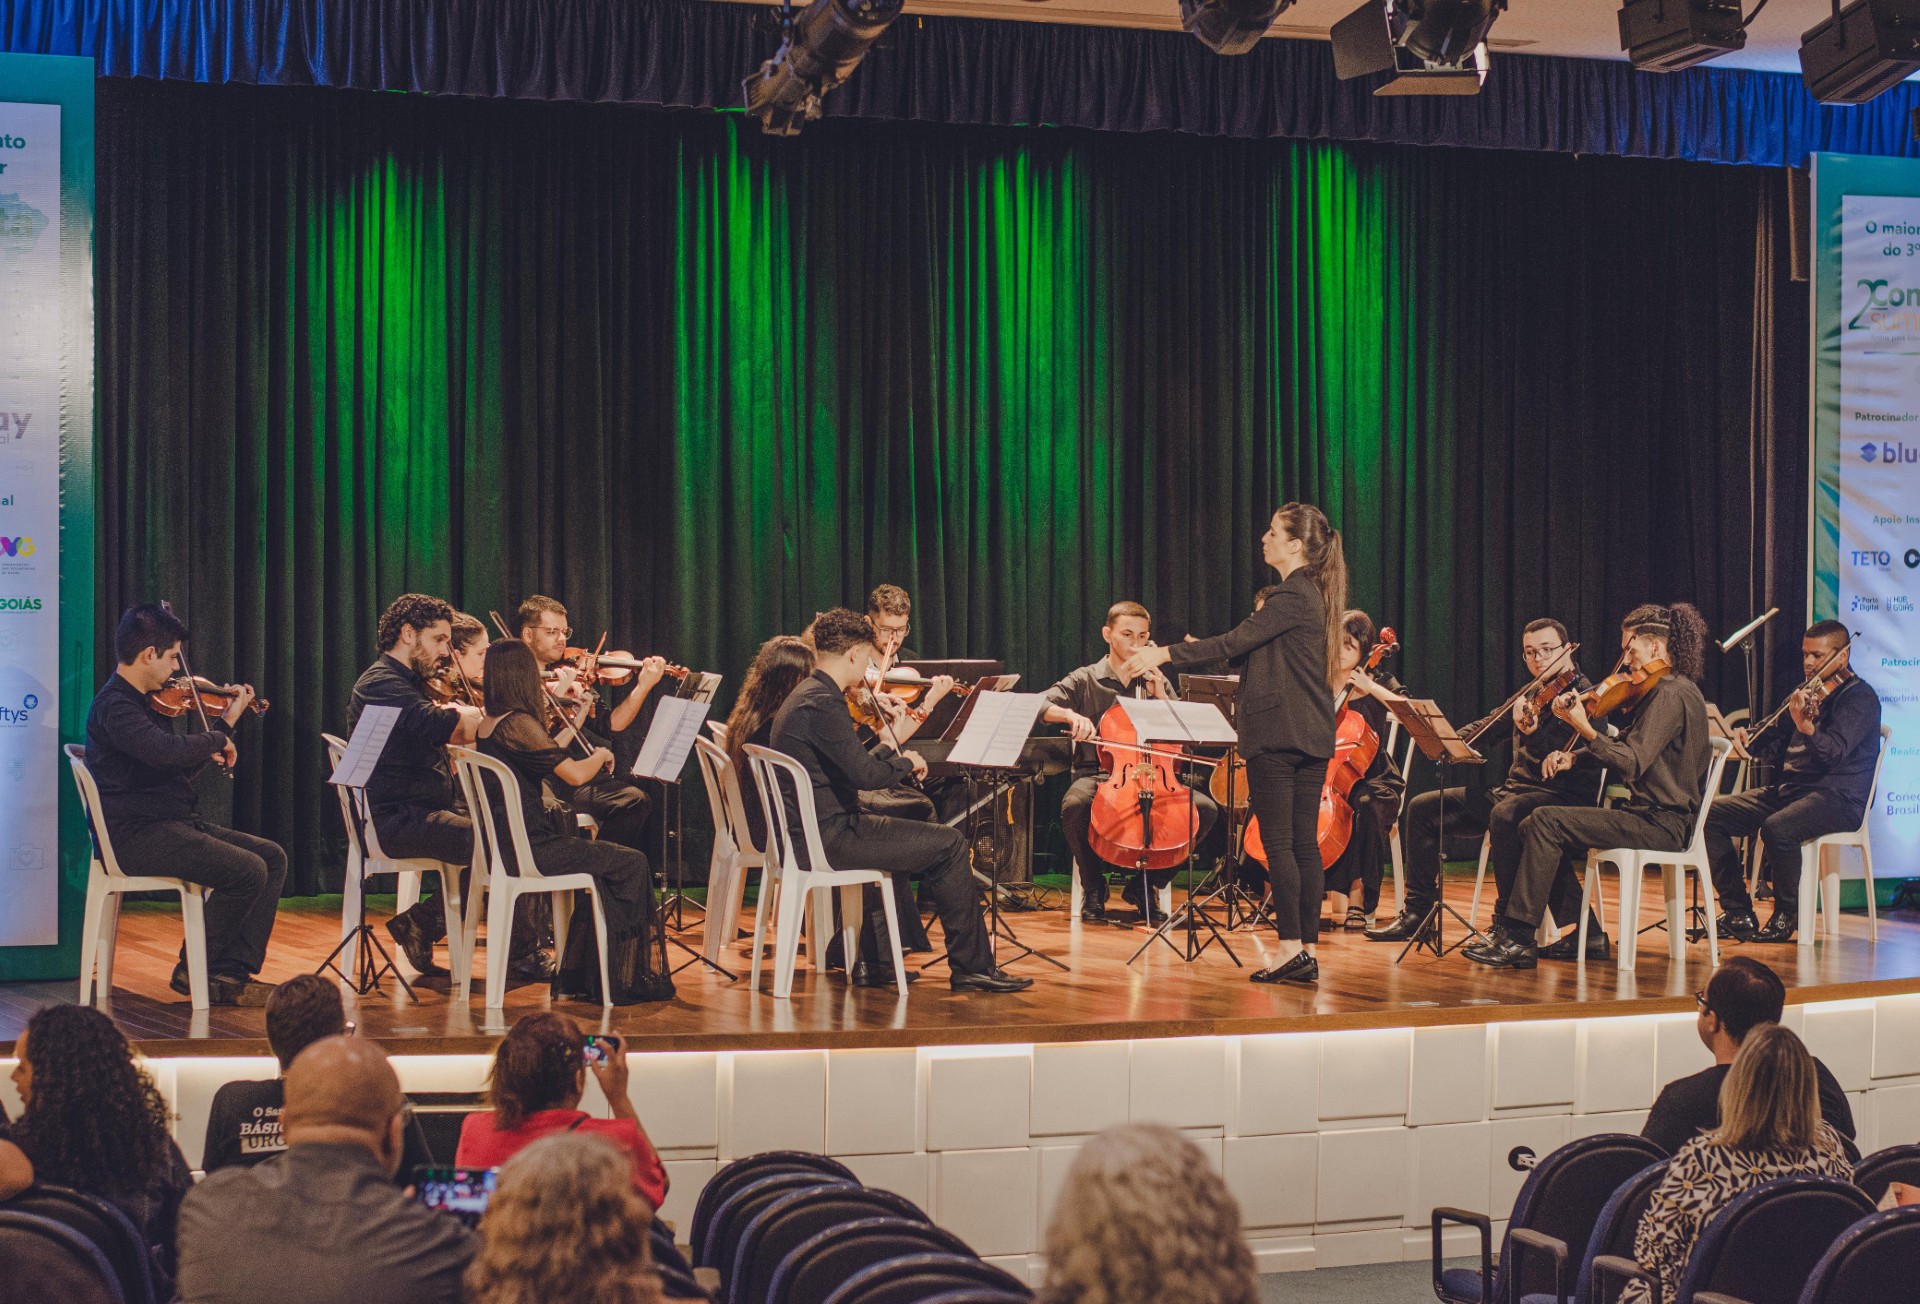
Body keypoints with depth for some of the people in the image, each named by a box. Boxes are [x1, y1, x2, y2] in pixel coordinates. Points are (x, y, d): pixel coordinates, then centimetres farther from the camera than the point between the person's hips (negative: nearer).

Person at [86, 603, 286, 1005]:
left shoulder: (145, 702, 16)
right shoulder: (114, 706, -16)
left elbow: (183, 770, 25)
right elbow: (167, 750, -34)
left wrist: (226, 721, 23)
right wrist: (215, 740, -15)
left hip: (176, 823, 10)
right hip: (137, 835, -10)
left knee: (272, 857, 2)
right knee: (247, 871, -21)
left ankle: (230, 973, -3)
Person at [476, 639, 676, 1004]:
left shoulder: (488, 724, 11)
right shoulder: (519, 723, -17)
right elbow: (575, 774, -21)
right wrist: (601, 755, -1)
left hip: (503, 846, 10)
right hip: (527, 849, -10)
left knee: (602, 861, 23)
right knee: (631, 864, 0)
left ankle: (575, 975, 21)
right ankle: (628, 979, 8)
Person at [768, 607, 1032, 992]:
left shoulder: (802, 698, 14)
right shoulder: (823, 704, -19)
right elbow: (866, 775, -24)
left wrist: (892, 749, 14)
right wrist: (907, 761, -6)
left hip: (806, 830, 11)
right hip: (829, 834, -11)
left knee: (898, 831, 33)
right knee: (949, 844, -4)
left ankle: (871, 961, 30)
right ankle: (973, 966, 3)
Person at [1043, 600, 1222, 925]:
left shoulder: (1157, 684, 15)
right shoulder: (1085, 681, 6)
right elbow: (1043, 706, -9)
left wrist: (1160, 697, -6)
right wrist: (1071, 715, -29)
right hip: (1098, 775, -3)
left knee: (1206, 809, -21)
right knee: (1075, 805, -37)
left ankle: (1145, 884, -3)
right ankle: (1093, 889, -11)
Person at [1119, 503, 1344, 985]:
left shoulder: (1292, 596, -14)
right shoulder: (1310, 595, 16)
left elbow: (1236, 641, -20)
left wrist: (1165, 654, -20)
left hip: (1278, 733, -9)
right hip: (1313, 735, 9)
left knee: (1278, 842, -6)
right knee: (1305, 843, 7)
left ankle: (1291, 947, -8)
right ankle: (1307, 950, 7)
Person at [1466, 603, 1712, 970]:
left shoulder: (1670, 692, -14)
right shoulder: (1671, 689, 18)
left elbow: (1631, 764, -23)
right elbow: (1624, 752, 17)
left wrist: (1585, 729, -29)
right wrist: (1572, 758, 2)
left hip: (1660, 823, -10)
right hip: (1653, 817, 10)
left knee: (1545, 822, -18)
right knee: (1534, 830, 6)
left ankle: (1517, 938, -17)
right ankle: (1587, 933, 6)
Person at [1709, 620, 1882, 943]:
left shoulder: (1859, 696, -7)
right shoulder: (1804, 694, 19)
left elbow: (1834, 753, -22)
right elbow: (1775, 750, 20)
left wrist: (1805, 725, -41)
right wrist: (1748, 742, -1)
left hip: (1839, 798, -8)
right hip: (1789, 788, 9)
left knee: (1777, 828, -37)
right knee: (1712, 814, -6)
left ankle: (1787, 916, -12)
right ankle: (1738, 913, -2)